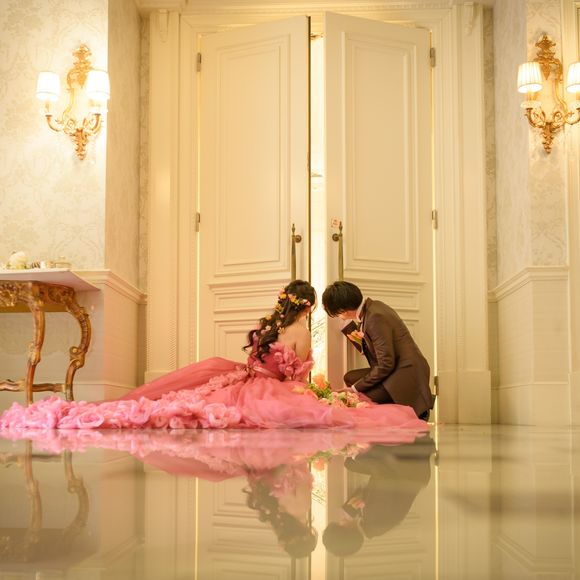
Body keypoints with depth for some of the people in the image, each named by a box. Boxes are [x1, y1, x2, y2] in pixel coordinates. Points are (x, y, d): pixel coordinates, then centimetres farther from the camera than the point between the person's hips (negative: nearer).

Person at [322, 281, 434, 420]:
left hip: (408, 375, -10)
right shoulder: (372, 306, 7)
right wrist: (363, 338, 4)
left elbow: (386, 365, -21)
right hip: (397, 369, 10)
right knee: (350, 377, 9)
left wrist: (356, 388, -14)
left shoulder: (375, 317, -21)